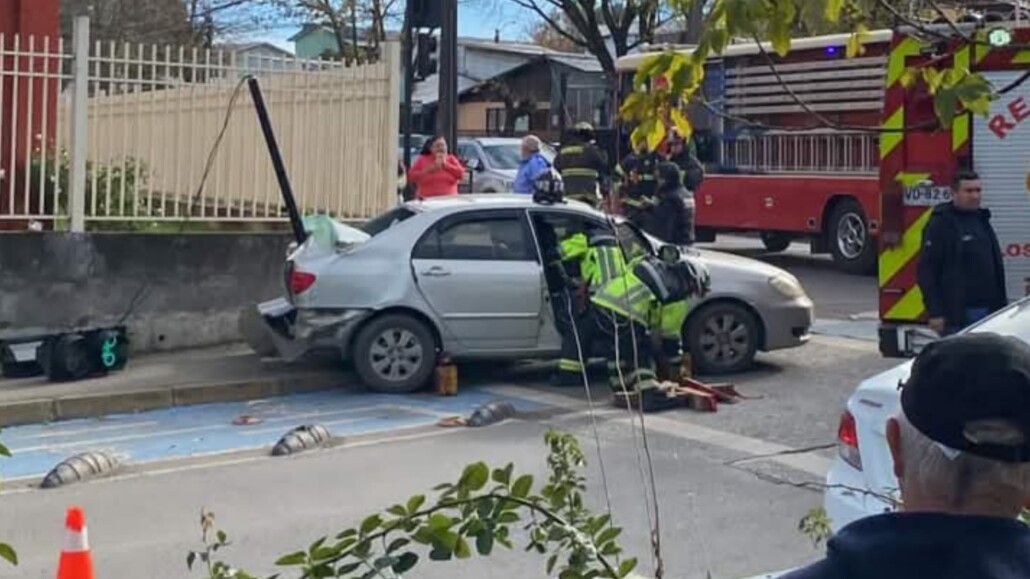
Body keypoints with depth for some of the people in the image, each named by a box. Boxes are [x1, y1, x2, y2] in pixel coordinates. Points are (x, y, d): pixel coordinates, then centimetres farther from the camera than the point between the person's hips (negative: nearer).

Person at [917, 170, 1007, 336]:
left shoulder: (982, 220, 17)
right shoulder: (941, 224, -8)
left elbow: (997, 266, 23)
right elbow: (926, 271, -13)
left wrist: (1001, 304, 18)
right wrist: (935, 313, -18)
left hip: (987, 311, 8)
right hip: (957, 315, -8)